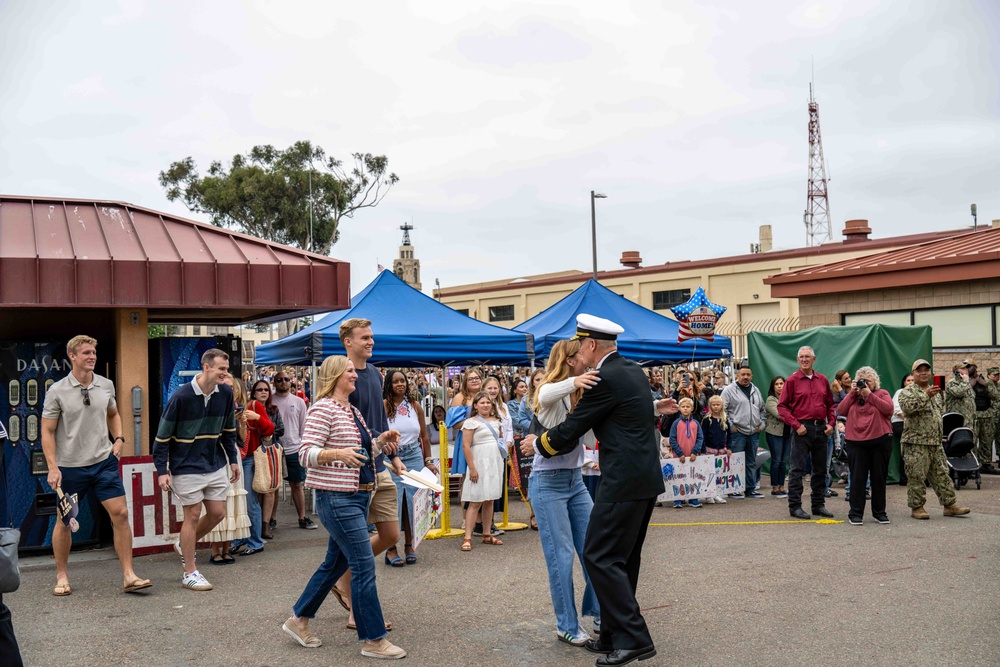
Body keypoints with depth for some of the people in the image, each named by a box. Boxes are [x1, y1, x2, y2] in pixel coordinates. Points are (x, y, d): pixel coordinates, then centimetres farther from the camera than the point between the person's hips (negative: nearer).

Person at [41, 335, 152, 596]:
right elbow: (47, 431, -4)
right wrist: (53, 467, -11)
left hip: (104, 461, 3)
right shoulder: (57, 391, -7)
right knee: (65, 521, 9)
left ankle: (128, 576, 0)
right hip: (70, 466, -2)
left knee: (120, 514, -5)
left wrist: (119, 438, 5)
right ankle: (62, 577, 27)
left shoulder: (106, 385, 4)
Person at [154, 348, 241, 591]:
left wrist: (233, 459, 12)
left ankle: (184, 545, 34)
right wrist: (162, 470, -14)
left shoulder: (225, 393, -1)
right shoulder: (180, 397, -17)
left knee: (217, 512, 8)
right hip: (187, 468, -6)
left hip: (216, 465, 6)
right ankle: (190, 573, 12)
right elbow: (162, 436, -11)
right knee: (193, 515, -1)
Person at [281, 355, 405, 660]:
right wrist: (338, 454, -35)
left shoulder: (353, 411, 14)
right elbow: (306, 454, -19)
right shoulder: (323, 409, -13)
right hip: (337, 499, -9)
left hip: (358, 496, 10)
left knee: (335, 563, 16)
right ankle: (373, 640, 2)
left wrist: (381, 440, 5)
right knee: (364, 565, -7)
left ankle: (298, 620, 31)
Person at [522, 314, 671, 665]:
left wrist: (537, 443, 6)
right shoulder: (634, 371, 12)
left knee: (600, 557, -5)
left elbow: (571, 429, -10)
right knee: (624, 558, 15)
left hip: (624, 481, -10)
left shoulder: (605, 379, -15)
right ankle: (614, 636, 23)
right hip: (646, 477, 10)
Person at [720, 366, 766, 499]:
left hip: (754, 433, 6)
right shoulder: (729, 390, -4)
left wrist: (761, 424, 13)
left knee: (752, 462, 12)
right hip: (737, 432, -6)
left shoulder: (755, 390, 16)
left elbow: (762, 409, 25)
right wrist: (731, 426, -11)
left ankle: (751, 489, 20)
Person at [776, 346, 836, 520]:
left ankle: (819, 504, 21)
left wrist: (831, 423, 1)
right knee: (797, 469, -3)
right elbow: (782, 406, -6)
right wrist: (796, 425, -14)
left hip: (821, 428, 5)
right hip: (802, 428, -5)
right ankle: (795, 506, 1)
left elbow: (830, 404, 16)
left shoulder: (822, 380, 10)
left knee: (820, 469, 11)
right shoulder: (792, 380, -3)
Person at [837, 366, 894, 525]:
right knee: (857, 478, 0)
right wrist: (852, 393, -3)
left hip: (880, 442, -1)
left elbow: (888, 409, -12)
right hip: (856, 442, 1)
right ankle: (856, 513, 4)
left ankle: (879, 512, 18)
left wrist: (869, 394, -11)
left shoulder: (882, 393, 7)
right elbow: (841, 410, -1)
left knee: (879, 478, 7)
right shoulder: (852, 396, 14)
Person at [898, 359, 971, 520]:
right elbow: (907, 407, -26)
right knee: (916, 477, -2)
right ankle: (917, 507, 6)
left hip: (935, 442, 7)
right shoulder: (908, 391, -6)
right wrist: (926, 396, -32)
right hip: (916, 442, -7)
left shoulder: (935, 392, 18)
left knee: (941, 475, 10)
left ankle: (950, 504, 15)